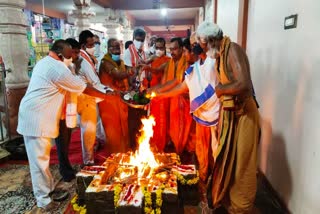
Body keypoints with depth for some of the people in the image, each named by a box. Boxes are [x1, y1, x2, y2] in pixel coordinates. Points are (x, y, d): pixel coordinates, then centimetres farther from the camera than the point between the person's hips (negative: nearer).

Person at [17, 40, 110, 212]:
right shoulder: (58, 68, -17)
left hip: (36, 116, 10)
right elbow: (83, 88, -11)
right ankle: (43, 200, 10)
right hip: (36, 118, -10)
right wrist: (104, 95, 1)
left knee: (41, 157, 17)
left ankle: (49, 190, 30)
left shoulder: (44, 63, 15)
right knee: (39, 159, -1)